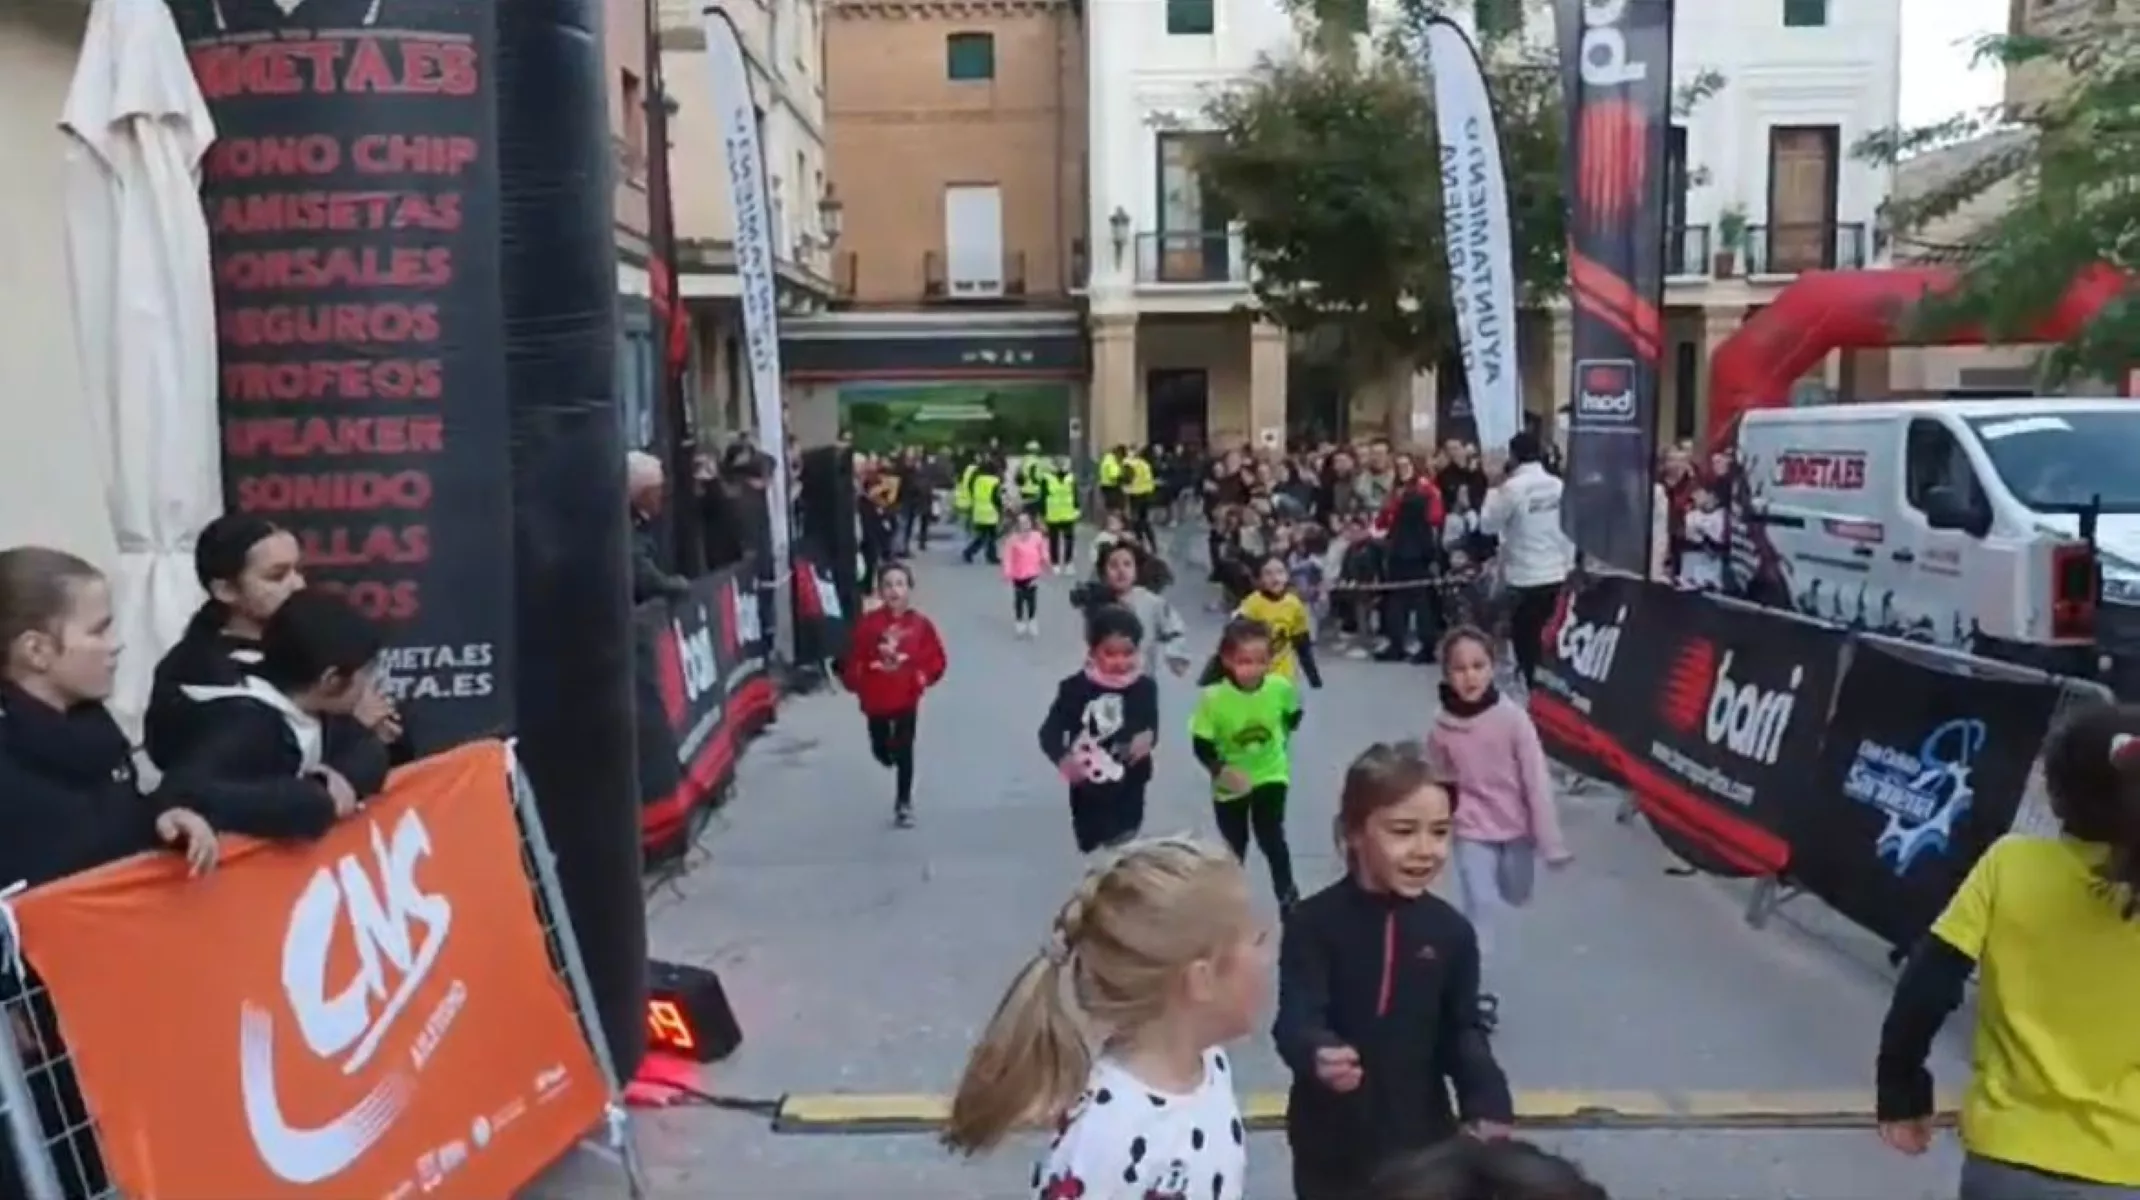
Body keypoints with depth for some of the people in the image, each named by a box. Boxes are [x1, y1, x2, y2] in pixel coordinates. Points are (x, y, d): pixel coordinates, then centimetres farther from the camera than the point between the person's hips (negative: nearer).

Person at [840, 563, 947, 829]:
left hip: (906, 698, -1)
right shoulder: (867, 623, -11)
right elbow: (853, 659, -5)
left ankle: (903, 804, 14)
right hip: (875, 698, 1)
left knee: (904, 753, 2)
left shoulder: (921, 625, -9)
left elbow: (936, 660, -1)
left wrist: (921, 678, -14)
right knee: (882, 751, 15)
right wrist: (856, 682, -16)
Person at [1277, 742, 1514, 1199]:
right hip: (1333, 1141, -2)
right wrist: (1317, 1056, -46)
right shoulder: (1313, 922, -14)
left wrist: (1489, 1103, -16)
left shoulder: (1450, 930, -5)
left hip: (1422, 1138, 2)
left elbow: (1463, 1031, 2)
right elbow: (1295, 1019, -23)